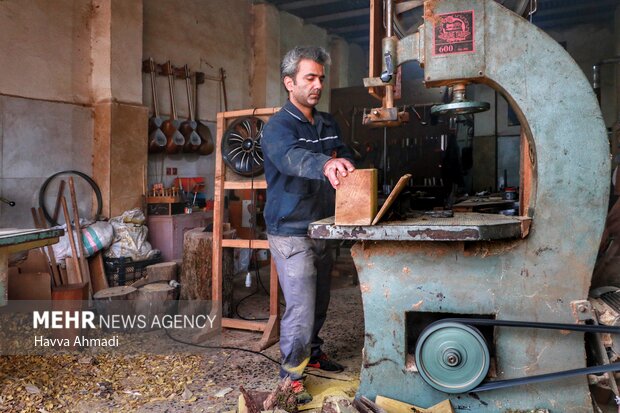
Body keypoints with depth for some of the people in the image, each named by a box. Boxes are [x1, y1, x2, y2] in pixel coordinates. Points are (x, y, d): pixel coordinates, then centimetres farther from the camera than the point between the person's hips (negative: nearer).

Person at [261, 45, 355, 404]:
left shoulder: (329, 124, 11)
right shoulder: (278, 126, -13)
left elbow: (347, 158, 6)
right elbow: (293, 157, -34)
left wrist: (343, 163, -18)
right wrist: (324, 164, -54)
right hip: (292, 233, -7)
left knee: (319, 301, 20)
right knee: (301, 307, -5)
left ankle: (312, 352, 40)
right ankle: (292, 375, 12)